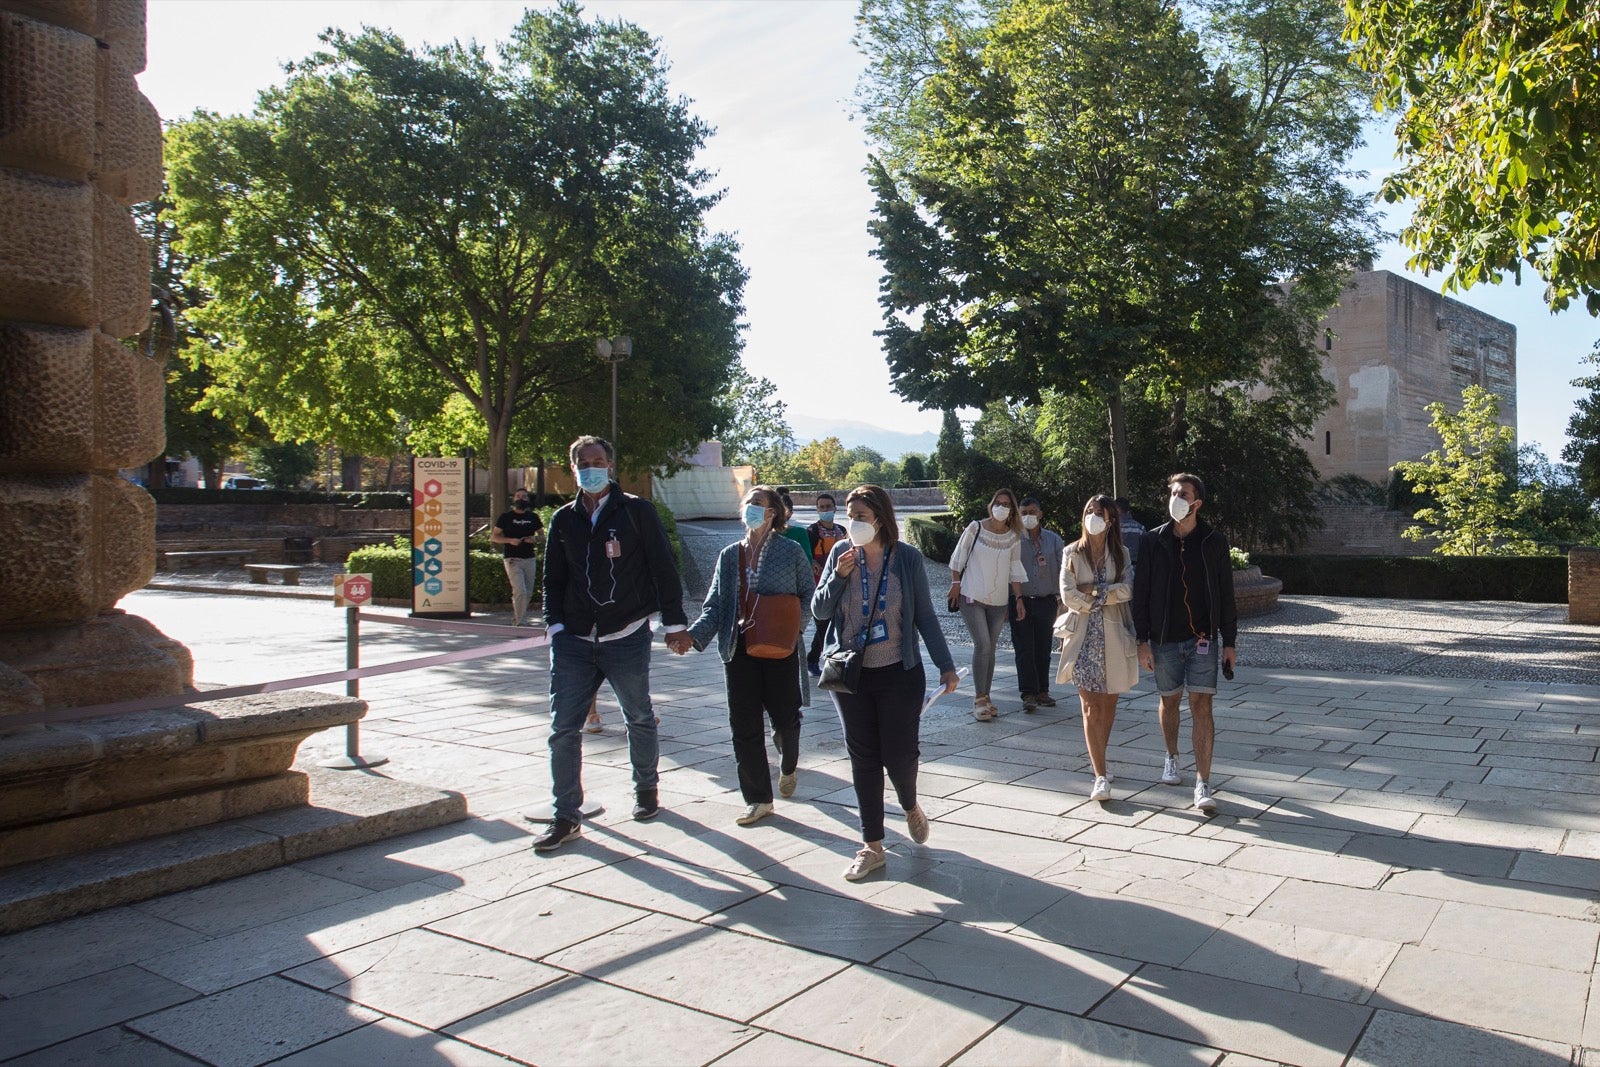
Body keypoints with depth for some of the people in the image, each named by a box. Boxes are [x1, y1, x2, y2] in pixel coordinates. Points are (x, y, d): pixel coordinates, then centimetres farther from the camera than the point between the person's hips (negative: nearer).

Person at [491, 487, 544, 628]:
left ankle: (516, 619, 26)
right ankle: (521, 622, -10)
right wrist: (510, 540, -13)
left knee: (528, 593, 9)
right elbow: (493, 537, 4)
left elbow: (542, 535, 18)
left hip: (530, 559, 4)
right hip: (513, 559, -4)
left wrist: (535, 539, -5)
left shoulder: (533, 517, 11)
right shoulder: (506, 517, 2)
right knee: (520, 591, -15)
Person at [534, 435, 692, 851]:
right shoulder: (564, 519, 10)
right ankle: (567, 817, 7)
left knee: (639, 719, 12)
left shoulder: (636, 511, -1)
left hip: (626, 638, -3)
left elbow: (664, 568, -2)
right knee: (563, 727, -2)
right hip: (573, 641, 3)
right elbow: (553, 579, 14)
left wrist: (675, 623, -4)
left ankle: (647, 788, 36)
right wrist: (556, 625, 1)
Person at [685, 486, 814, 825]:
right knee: (744, 725, 1)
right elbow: (715, 605, 7)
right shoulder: (729, 555, 10)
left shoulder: (790, 551, 1)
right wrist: (694, 635, -9)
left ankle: (788, 768, 40)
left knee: (785, 718, 6)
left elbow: (809, 594, 3)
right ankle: (759, 800, 12)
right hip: (740, 648, 3)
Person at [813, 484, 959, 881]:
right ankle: (872, 846, 16)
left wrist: (945, 665, -3)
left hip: (899, 673, -2)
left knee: (900, 752, 0)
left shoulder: (908, 558, -6)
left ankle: (911, 808, 35)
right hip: (850, 674, 2)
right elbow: (819, 610, 1)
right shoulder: (841, 554, 0)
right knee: (863, 757, 6)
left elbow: (925, 616, 0)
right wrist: (839, 575, -15)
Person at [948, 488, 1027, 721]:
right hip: (972, 597, -4)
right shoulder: (975, 529, -6)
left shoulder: (1014, 537, 4)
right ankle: (979, 699, -8)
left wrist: (1019, 599, 4)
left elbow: (1015, 571, 8)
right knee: (982, 645, -13)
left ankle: (985, 697, 18)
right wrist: (955, 584, -4)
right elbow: (958, 558, 1)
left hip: (998, 601, 4)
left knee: (990, 649, 8)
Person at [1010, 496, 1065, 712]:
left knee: (1043, 649, 8)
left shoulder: (1054, 540, 7)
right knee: (1024, 650, -5)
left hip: (1046, 602, 2)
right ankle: (1028, 694, -4)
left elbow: (1063, 569, 8)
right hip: (1021, 601, -2)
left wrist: (1061, 596, -2)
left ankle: (1042, 692, 18)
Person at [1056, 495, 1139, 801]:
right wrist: (1107, 597, -6)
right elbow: (1068, 595, -5)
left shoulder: (1120, 554, 8)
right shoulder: (1073, 553, 4)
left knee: (1109, 704, 11)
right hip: (1084, 637, -2)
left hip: (1114, 637, 2)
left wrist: (1093, 590, -12)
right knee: (1091, 706, -8)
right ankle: (1101, 775, -9)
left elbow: (1127, 589, -8)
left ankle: (1098, 760, 32)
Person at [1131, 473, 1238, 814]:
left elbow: (1226, 595, 4)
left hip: (1203, 638, -1)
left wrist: (1229, 642, 2)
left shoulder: (1213, 542, 0)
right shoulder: (1152, 541, 1)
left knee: (1202, 706, -7)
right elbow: (1141, 593, 1)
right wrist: (1142, 640, -4)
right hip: (1164, 639, 1)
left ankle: (1203, 784, -7)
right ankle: (1172, 757, 39)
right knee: (1169, 700, 14)